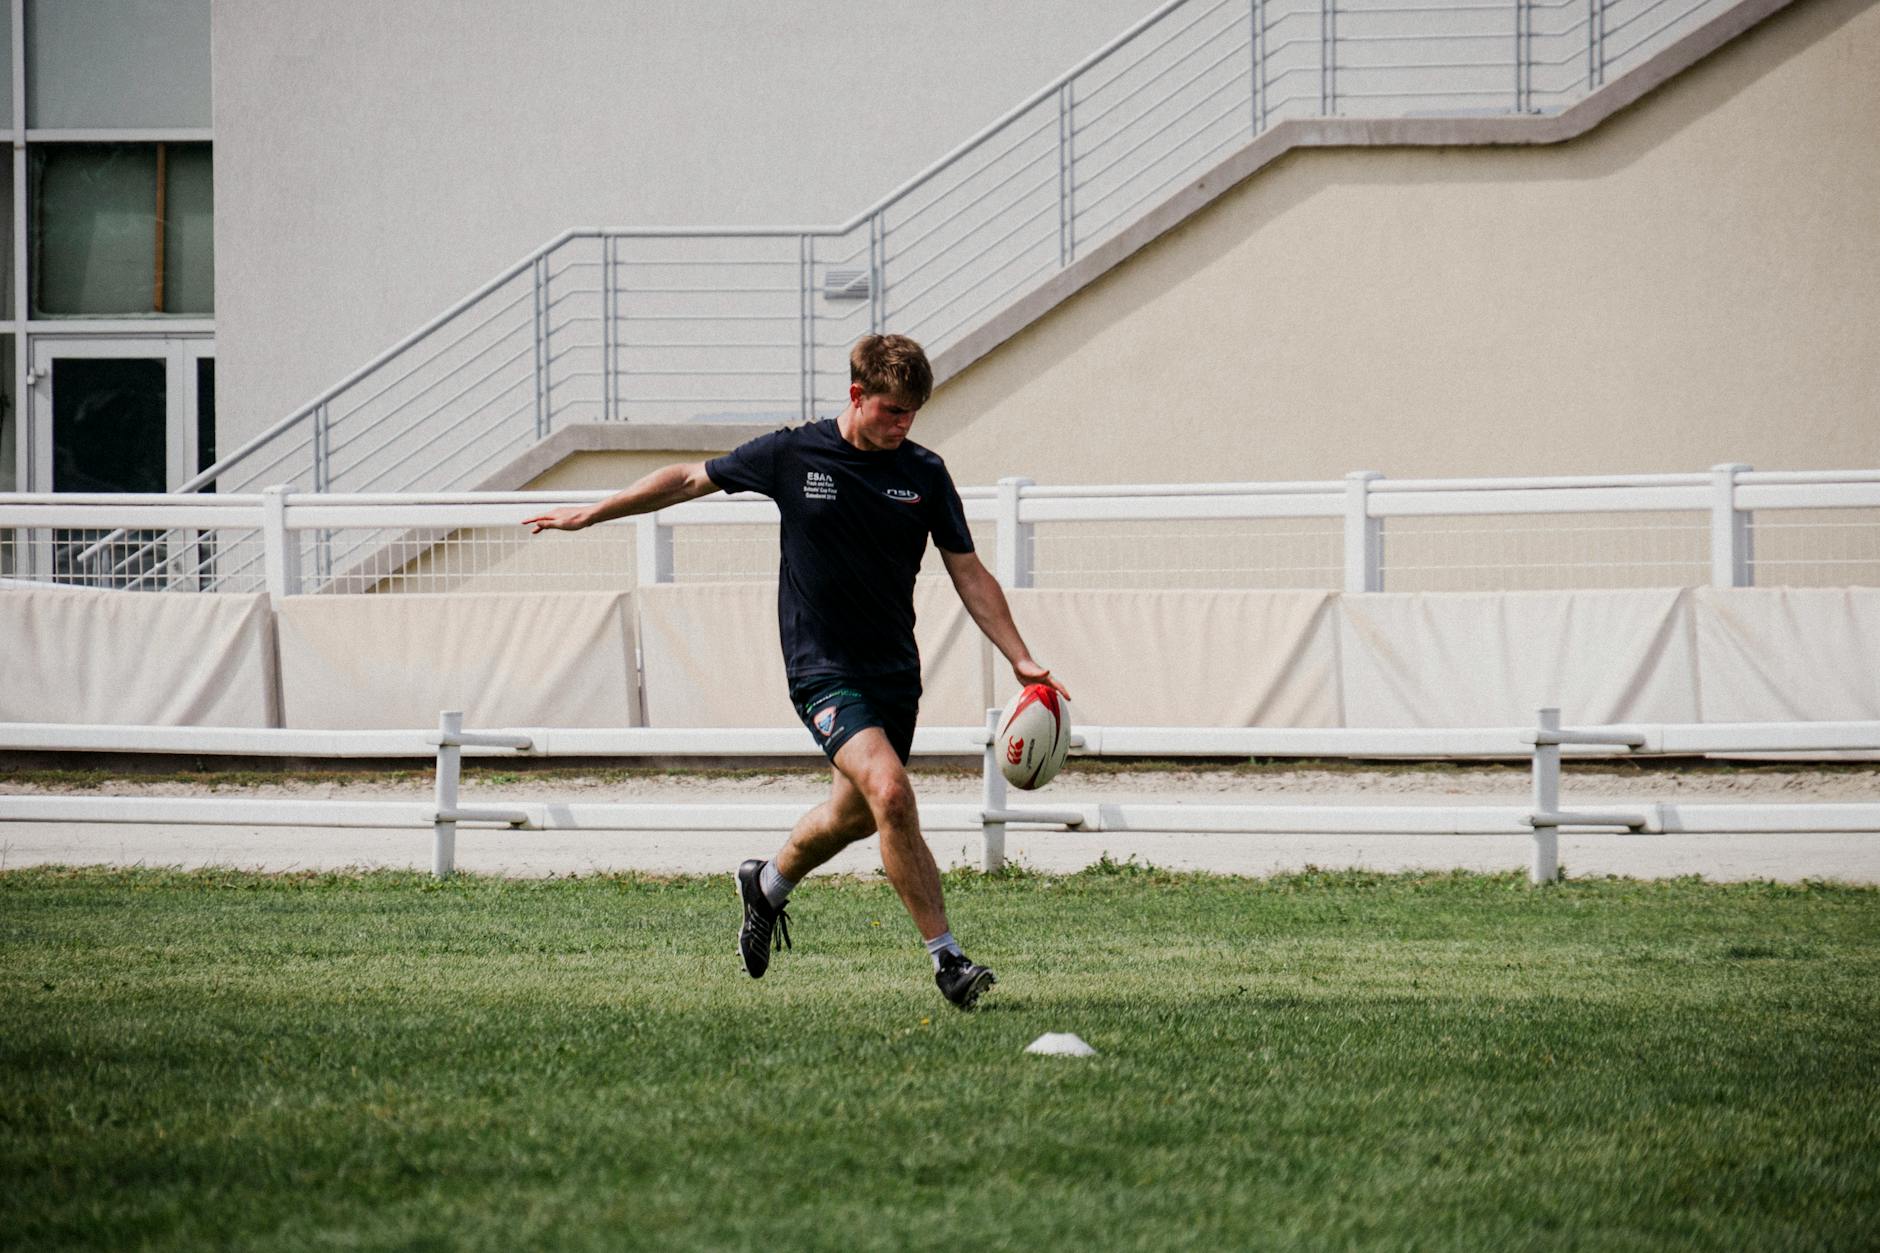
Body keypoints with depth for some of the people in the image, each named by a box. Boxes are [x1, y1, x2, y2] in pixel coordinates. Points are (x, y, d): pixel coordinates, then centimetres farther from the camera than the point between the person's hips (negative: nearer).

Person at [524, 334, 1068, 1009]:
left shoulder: (925, 473, 0)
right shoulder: (792, 455, -6)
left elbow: (970, 575, 5)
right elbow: (691, 479, 8)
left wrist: (1023, 661, -4)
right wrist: (592, 514, 15)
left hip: (895, 670, 4)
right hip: (823, 669, -4)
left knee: (854, 814, 16)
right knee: (889, 791, -24)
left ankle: (767, 885, 49)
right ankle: (946, 957, -19)